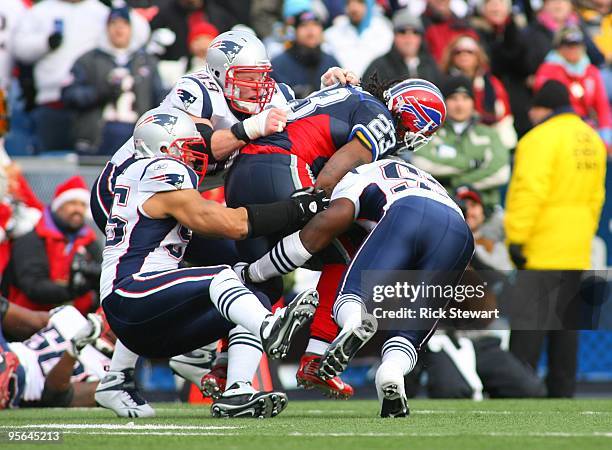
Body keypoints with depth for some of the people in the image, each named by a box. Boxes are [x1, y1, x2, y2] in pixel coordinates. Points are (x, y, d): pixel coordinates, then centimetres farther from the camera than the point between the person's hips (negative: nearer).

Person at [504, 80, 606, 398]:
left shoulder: (542, 137, -13)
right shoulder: (592, 139, 14)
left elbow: (530, 190, -20)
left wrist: (517, 237, -17)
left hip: (541, 249, -8)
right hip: (576, 251, 8)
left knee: (529, 323, -8)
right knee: (566, 324, 12)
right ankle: (562, 391, 14)